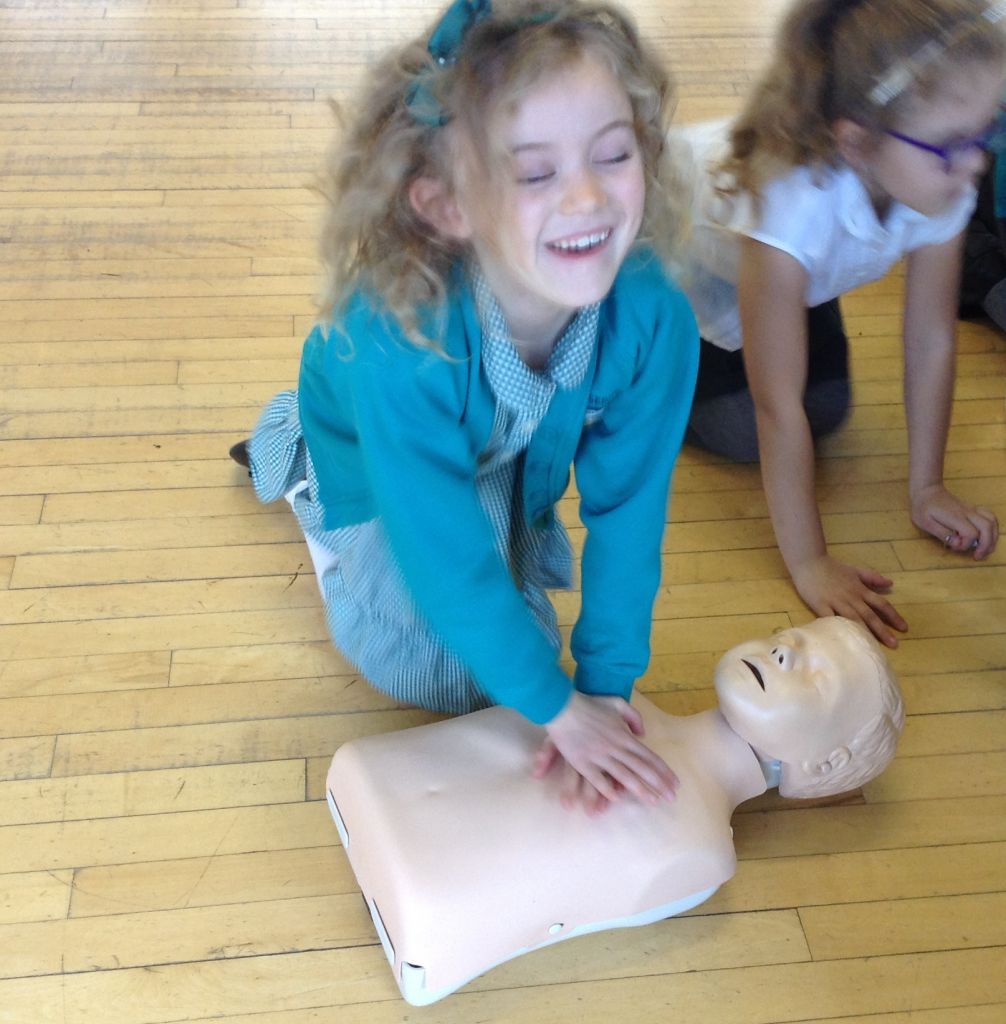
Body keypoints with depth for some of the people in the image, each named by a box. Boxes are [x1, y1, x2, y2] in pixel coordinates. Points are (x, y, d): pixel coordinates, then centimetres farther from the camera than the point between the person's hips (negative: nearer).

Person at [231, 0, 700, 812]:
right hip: (373, 466, -3)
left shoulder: (655, 316, -35)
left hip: (507, 458, 3)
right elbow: (446, 554, -36)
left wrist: (606, 688, -22)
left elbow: (627, 508, -24)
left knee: (518, 640, 1)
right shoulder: (396, 338, -45)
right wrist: (559, 707, -28)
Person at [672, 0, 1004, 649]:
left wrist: (928, 487, -14)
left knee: (825, 410, -3)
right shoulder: (791, 202, -47)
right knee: (738, 428, -12)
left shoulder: (941, 183, -30)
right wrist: (809, 565, -33)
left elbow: (932, 339, -16)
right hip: (676, 248, -5)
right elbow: (776, 407, -40)